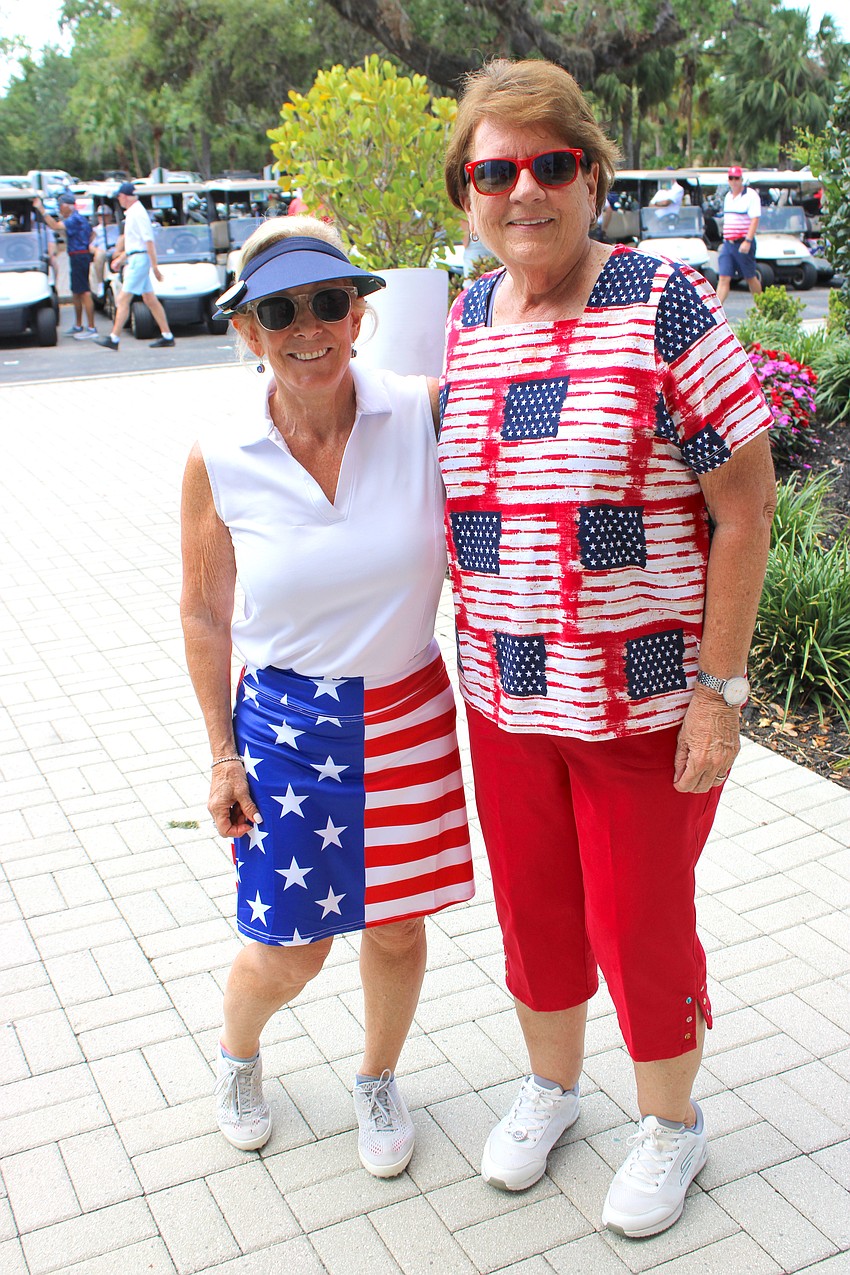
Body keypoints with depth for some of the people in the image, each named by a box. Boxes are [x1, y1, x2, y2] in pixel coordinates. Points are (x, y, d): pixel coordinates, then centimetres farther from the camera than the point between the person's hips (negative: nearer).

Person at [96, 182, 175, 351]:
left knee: (123, 299, -8)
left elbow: (149, 241, -20)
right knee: (150, 299, 10)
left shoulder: (138, 213, -15)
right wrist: (121, 258, 28)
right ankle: (167, 336, 11)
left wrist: (155, 266, -23)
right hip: (135, 260, 10)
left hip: (138, 260, -10)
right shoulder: (132, 213, 16)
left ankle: (114, 339, -6)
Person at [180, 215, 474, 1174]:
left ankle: (378, 1081, 46)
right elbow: (204, 613, 0)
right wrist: (223, 755, 2)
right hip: (287, 723, -1)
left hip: (409, 714, 1)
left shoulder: (427, 414, -13)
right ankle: (237, 1054, 46)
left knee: (396, 926, 15)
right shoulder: (219, 464, -11)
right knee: (288, 949, 10)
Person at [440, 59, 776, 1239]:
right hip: (505, 695, 5)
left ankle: (672, 1124, 38)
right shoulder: (466, 321, 3)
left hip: (646, 700, -4)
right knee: (533, 910, 19)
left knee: (640, 926, 10)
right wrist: (476, 644, 11)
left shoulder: (666, 305, -13)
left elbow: (745, 504, -13)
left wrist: (719, 690, -15)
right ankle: (550, 1087, 47)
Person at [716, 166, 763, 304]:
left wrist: (747, 241, -23)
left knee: (750, 278, 5)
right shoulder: (728, 196, 14)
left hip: (743, 244, -5)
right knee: (723, 278, -4)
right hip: (727, 244, 5)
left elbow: (755, 220, -14)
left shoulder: (751, 195, -7)